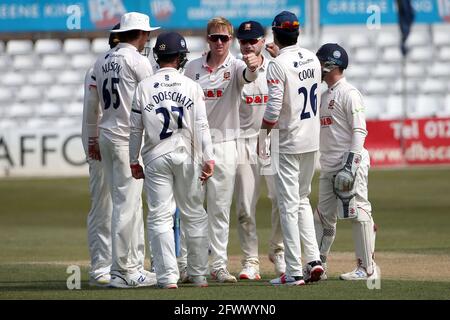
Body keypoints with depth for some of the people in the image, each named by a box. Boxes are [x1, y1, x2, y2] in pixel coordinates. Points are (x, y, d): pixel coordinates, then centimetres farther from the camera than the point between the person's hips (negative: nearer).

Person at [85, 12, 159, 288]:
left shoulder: (102, 61, 12)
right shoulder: (137, 61, -11)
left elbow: (92, 104, 16)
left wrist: (93, 138, 22)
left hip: (106, 136, 8)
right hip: (128, 138, -8)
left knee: (131, 202, 13)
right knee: (127, 203, -6)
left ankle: (134, 267, 16)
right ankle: (123, 271, -6)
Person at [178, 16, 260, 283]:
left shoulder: (235, 66, -3)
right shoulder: (193, 68, 5)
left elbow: (248, 75, -27)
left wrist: (254, 66, -51)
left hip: (224, 144, -2)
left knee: (220, 209, 3)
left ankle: (219, 266, 7)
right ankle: (185, 264, 5)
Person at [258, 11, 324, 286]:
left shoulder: (279, 65, -16)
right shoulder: (312, 59, 6)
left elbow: (274, 108, -19)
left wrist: (262, 136, -5)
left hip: (290, 142, -7)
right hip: (313, 140, 7)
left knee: (289, 205, -2)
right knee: (302, 200, 19)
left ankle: (294, 272, -3)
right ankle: (313, 259, 8)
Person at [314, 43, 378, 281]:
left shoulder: (349, 93, -9)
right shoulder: (325, 96, 19)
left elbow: (359, 130, -15)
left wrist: (351, 163, -22)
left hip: (350, 163, -9)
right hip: (328, 167, 9)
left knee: (358, 214, -8)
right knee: (324, 216, 11)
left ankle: (367, 268, -6)